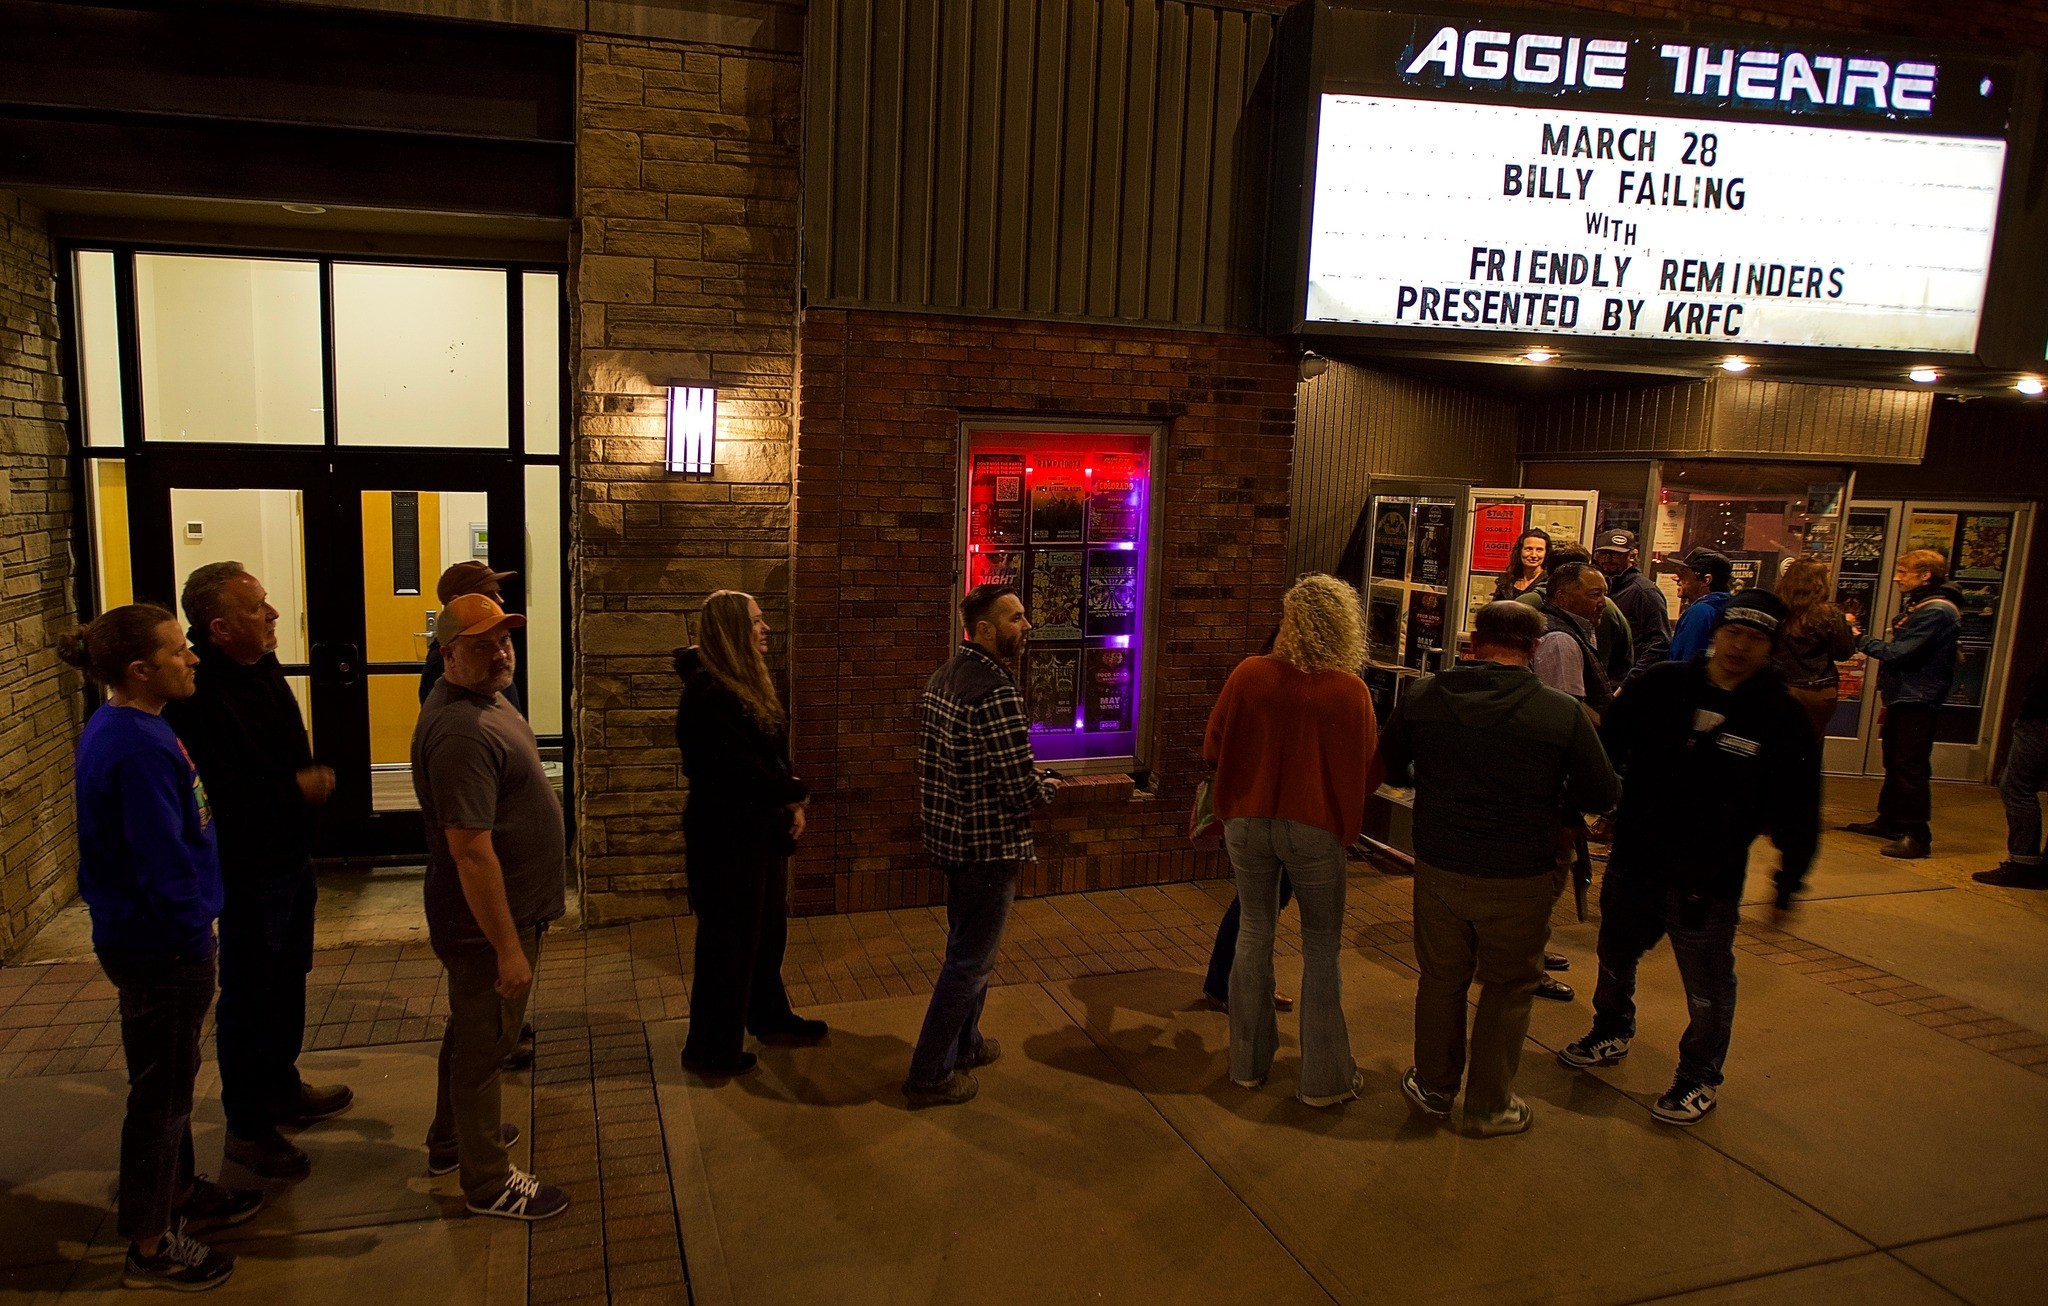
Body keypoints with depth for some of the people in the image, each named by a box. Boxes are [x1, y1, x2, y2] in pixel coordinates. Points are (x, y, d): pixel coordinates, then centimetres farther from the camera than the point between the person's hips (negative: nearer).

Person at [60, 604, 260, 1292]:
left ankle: (181, 1191, 43)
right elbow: (162, 862, -26)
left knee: (171, 1078, 24)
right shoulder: (137, 747, -26)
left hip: (150, 939, 10)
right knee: (162, 1090, 6)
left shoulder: (121, 726, 5)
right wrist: (193, 939, -16)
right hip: (161, 949, -10)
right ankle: (150, 1247, 22)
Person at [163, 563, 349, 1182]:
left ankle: (281, 1085, 41)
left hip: (291, 857, 9)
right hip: (249, 870, -9)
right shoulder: (196, 696, -26)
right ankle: (246, 1127, 20)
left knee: (288, 979, 22)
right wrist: (296, 789, -21)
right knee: (247, 997, 5)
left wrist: (313, 782, 0)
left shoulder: (263, 668, 3)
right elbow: (218, 798, -29)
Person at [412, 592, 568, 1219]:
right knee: (484, 1044, 6)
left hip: (503, 911, 10)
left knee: (471, 1030, 25)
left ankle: (451, 1139, 44)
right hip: (490, 920, -10)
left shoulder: (483, 699, 6)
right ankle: (488, 1180, 23)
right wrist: (509, 948, -27)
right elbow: (472, 850, -31)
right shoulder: (461, 732, -29)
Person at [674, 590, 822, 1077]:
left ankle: (770, 1018, 39)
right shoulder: (708, 692, -22)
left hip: (761, 830, 9)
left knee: (768, 929, 21)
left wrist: (791, 803, -3)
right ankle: (711, 1050, 18)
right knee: (728, 942, 3)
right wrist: (795, 795, -9)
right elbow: (742, 769, -24)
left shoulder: (748, 684, 9)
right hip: (726, 836, -9)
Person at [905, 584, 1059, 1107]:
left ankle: (963, 1044, 41)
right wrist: (1046, 788, -2)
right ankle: (930, 1074, 15)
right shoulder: (996, 691, -24)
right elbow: (1021, 786, -25)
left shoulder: (944, 677, 6)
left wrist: (1030, 781, 13)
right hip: (990, 844, -9)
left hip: (950, 834, 10)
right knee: (971, 961, 4)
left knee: (965, 946, 25)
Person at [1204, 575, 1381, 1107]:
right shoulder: (1350, 691, -12)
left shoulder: (1249, 675, -8)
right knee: (1321, 948, 12)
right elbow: (1369, 774, -4)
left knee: (1254, 932, 18)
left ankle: (1249, 1061, 29)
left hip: (1248, 821, 2)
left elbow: (1212, 751, 1)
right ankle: (1324, 1077, 19)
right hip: (1314, 828, -2)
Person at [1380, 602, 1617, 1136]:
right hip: (1520, 878, -2)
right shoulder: (1563, 713, -15)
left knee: (1441, 978, 19)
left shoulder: (1422, 695, -8)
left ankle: (1433, 1087, 35)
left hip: (1439, 867, 2)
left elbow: (1389, 766, 7)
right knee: (1507, 989, 16)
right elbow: (1601, 795, -5)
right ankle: (1490, 1105, 29)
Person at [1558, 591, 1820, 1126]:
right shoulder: (1662, 685, -5)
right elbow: (1608, 745, 5)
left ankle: (1701, 1078, 29)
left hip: (1708, 879, -3)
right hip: (1634, 859, 3)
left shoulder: (1782, 716, -10)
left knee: (1707, 983, 5)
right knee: (1615, 955, 22)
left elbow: (1797, 814, -4)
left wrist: (1787, 886, -3)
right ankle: (1611, 1033, 47)